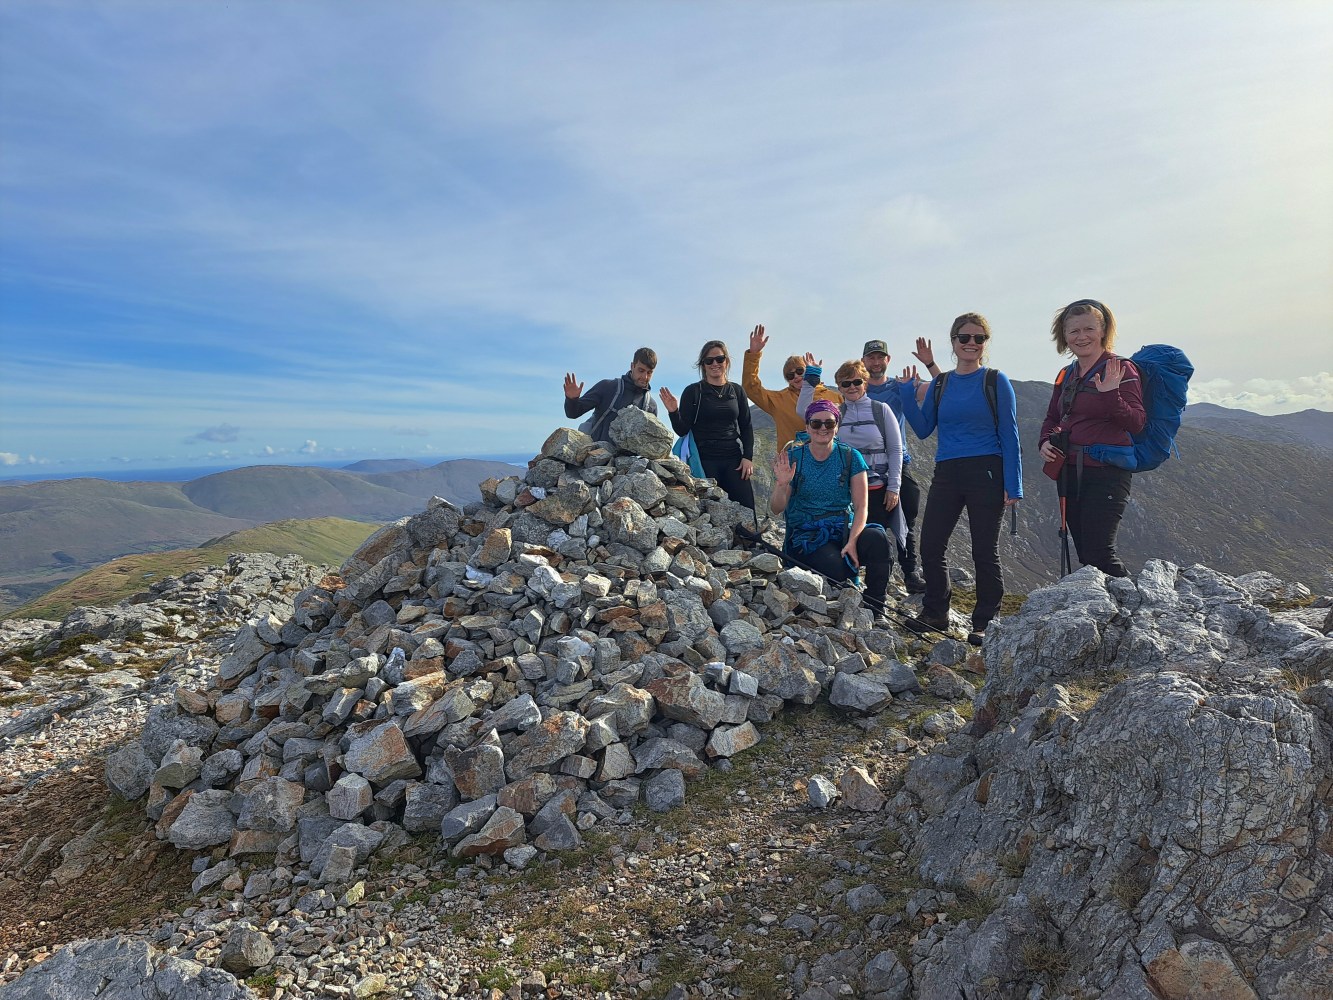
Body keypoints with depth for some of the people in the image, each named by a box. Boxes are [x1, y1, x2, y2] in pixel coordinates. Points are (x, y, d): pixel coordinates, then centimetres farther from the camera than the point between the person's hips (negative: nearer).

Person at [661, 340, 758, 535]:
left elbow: (746, 427, 15)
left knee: (746, 510, -6)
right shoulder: (693, 391, 2)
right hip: (705, 460, -3)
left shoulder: (737, 391, 12)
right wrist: (673, 411, -19)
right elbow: (682, 430, 0)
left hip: (734, 460, 3)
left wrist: (748, 457, 3)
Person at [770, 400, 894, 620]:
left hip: (844, 530, 2)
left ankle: (876, 609, -12)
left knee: (878, 539, -31)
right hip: (806, 535, -2)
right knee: (839, 569, -33)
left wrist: (852, 541, -20)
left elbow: (860, 507, -3)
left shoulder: (850, 457, 3)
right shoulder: (792, 458, 1)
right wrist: (782, 484, -21)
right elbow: (776, 509, 0)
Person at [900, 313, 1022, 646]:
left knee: (984, 552, 2)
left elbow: (1009, 435, -3)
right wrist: (908, 396, -4)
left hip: (986, 474, -4)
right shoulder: (939, 384, 11)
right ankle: (935, 614, 18)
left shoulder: (996, 381, 0)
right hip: (947, 474, 4)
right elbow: (923, 430, 8)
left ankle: (985, 624, 14)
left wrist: (1013, 485, -9)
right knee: (930, 547, 2)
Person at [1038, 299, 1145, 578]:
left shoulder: (1120, 369, -7)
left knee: (1098, 553, -12)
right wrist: (1046, 441, 2)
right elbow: (1052, 418, 23)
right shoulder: (1066, 375, 13)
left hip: (1106, 473, -7)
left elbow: (1136, 423, -14)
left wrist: (1111, 395, -30)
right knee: (1085, 554, 12)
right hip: (1070, 473, 7)